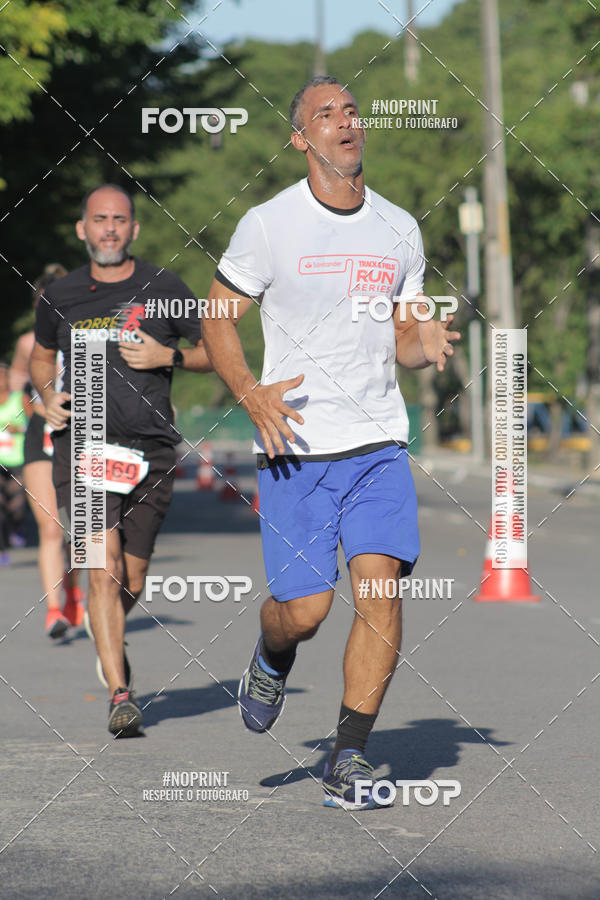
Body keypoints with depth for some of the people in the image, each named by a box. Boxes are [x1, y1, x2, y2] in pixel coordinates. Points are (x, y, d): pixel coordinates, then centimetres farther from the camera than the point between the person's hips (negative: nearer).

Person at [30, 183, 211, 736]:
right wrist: (48, 394, 5)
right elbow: (42, 355, 25)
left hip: (150, 451, 0)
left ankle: (112, 643, 41)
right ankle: (119, 695, -15)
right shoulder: (61, 296, 8)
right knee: (103, 568, -15)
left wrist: (169, 357, -8)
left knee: (133, 577, 7)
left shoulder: (163, 289, 4)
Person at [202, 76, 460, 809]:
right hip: (294, 447, -3)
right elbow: (217, 320, 3)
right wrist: (250, 392, -14)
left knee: (383, 590, -13)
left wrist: (426, 347, -6)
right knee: (305, 608, -6)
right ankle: (271, 663, 33)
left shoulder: (399, 230, 9)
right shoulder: (268, 225, -3)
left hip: (379, 445, 3)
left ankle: (348, 761, -2)